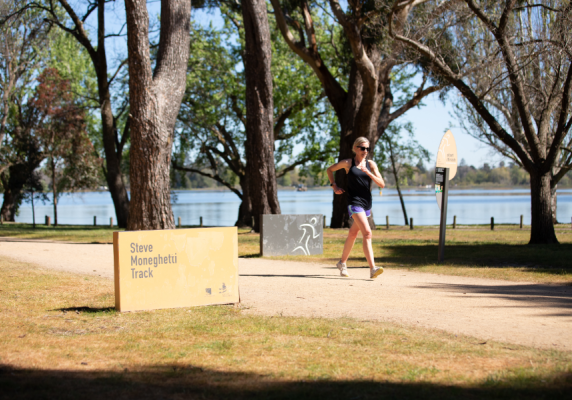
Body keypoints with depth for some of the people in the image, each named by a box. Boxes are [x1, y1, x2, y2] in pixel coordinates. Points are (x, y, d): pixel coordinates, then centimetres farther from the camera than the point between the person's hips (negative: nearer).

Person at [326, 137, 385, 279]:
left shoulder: (371, 164, 8)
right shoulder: (348, 163, 1)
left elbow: (382, 184, -1)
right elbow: (330, 169, 17)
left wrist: (368, 173, -13)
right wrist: (334, 186, 8)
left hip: (367, 202, 5)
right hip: (354, 202, -5)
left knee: (353, 233, 18)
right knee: (367, 233, -20)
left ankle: (342, 263, 35)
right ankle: (372, 268, -27)